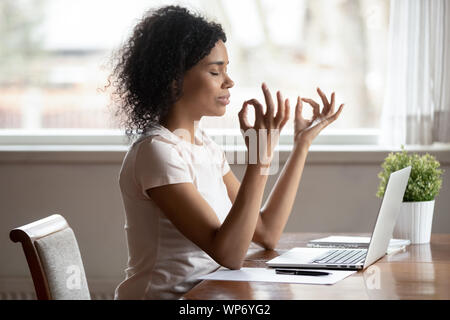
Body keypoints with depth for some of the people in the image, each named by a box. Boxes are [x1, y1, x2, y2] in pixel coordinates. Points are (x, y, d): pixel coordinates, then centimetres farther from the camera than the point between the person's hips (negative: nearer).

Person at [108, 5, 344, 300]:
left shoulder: (205, 145, 11)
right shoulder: (156, 151, -14)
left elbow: (266, 234, 6)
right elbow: (228, 255, -20)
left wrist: (302, 142, 8)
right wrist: (260, 159, -25)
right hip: (162, 297, -7)